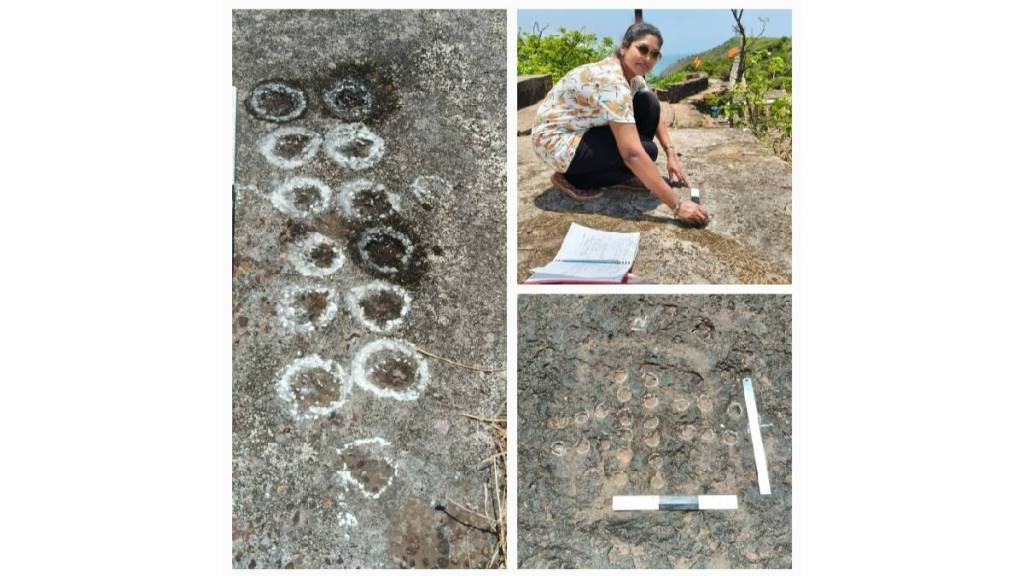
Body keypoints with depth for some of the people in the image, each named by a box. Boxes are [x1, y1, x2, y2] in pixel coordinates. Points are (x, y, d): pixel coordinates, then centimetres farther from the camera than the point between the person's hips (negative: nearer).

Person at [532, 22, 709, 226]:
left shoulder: (632, 74, -3)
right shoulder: (611, 81, -32)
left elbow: (655, 114, 14)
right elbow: (632, 154, -38)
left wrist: (671, 154, -3)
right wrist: (677, 204, -38)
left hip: (585, 130, 9)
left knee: (649, 104, -6)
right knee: (645, 151, -20)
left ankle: (626, 175, 7)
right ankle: (570, 177, -5)